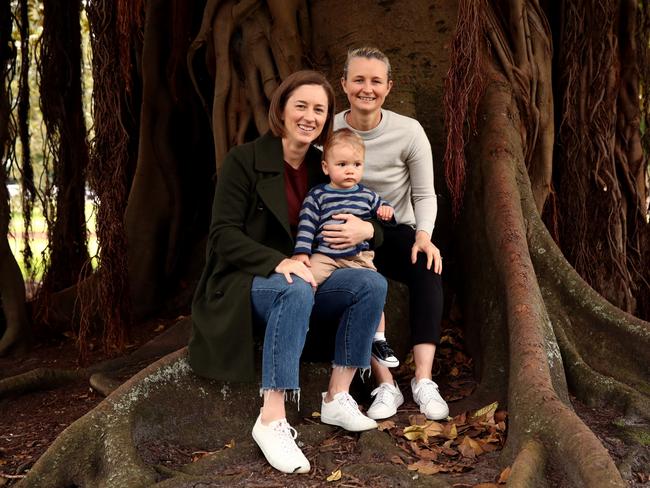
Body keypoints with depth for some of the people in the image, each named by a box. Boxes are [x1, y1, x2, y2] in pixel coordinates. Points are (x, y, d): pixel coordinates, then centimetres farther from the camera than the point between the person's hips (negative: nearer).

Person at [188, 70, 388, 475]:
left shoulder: (324, 168, 7)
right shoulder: (245, 160, -8)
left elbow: (376, 229, 12)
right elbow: (224, 234, -15)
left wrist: (367, 229, -14)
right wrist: (278, 262, -31)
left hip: (300, 277, 6)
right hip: (244, 280, -5)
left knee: (372, 283, -18)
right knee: (296, 291, -37)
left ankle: (338, 399, -13)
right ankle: (272, 420, -35)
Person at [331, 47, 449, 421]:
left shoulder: (409, 132, -7)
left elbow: (425, 194, -3)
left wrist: (424, 235, -22)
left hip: (398, 231, 1)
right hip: (347, 239, -1)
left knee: (428, 267, -33)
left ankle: (424, 380, -34)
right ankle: (386, 385, -30)